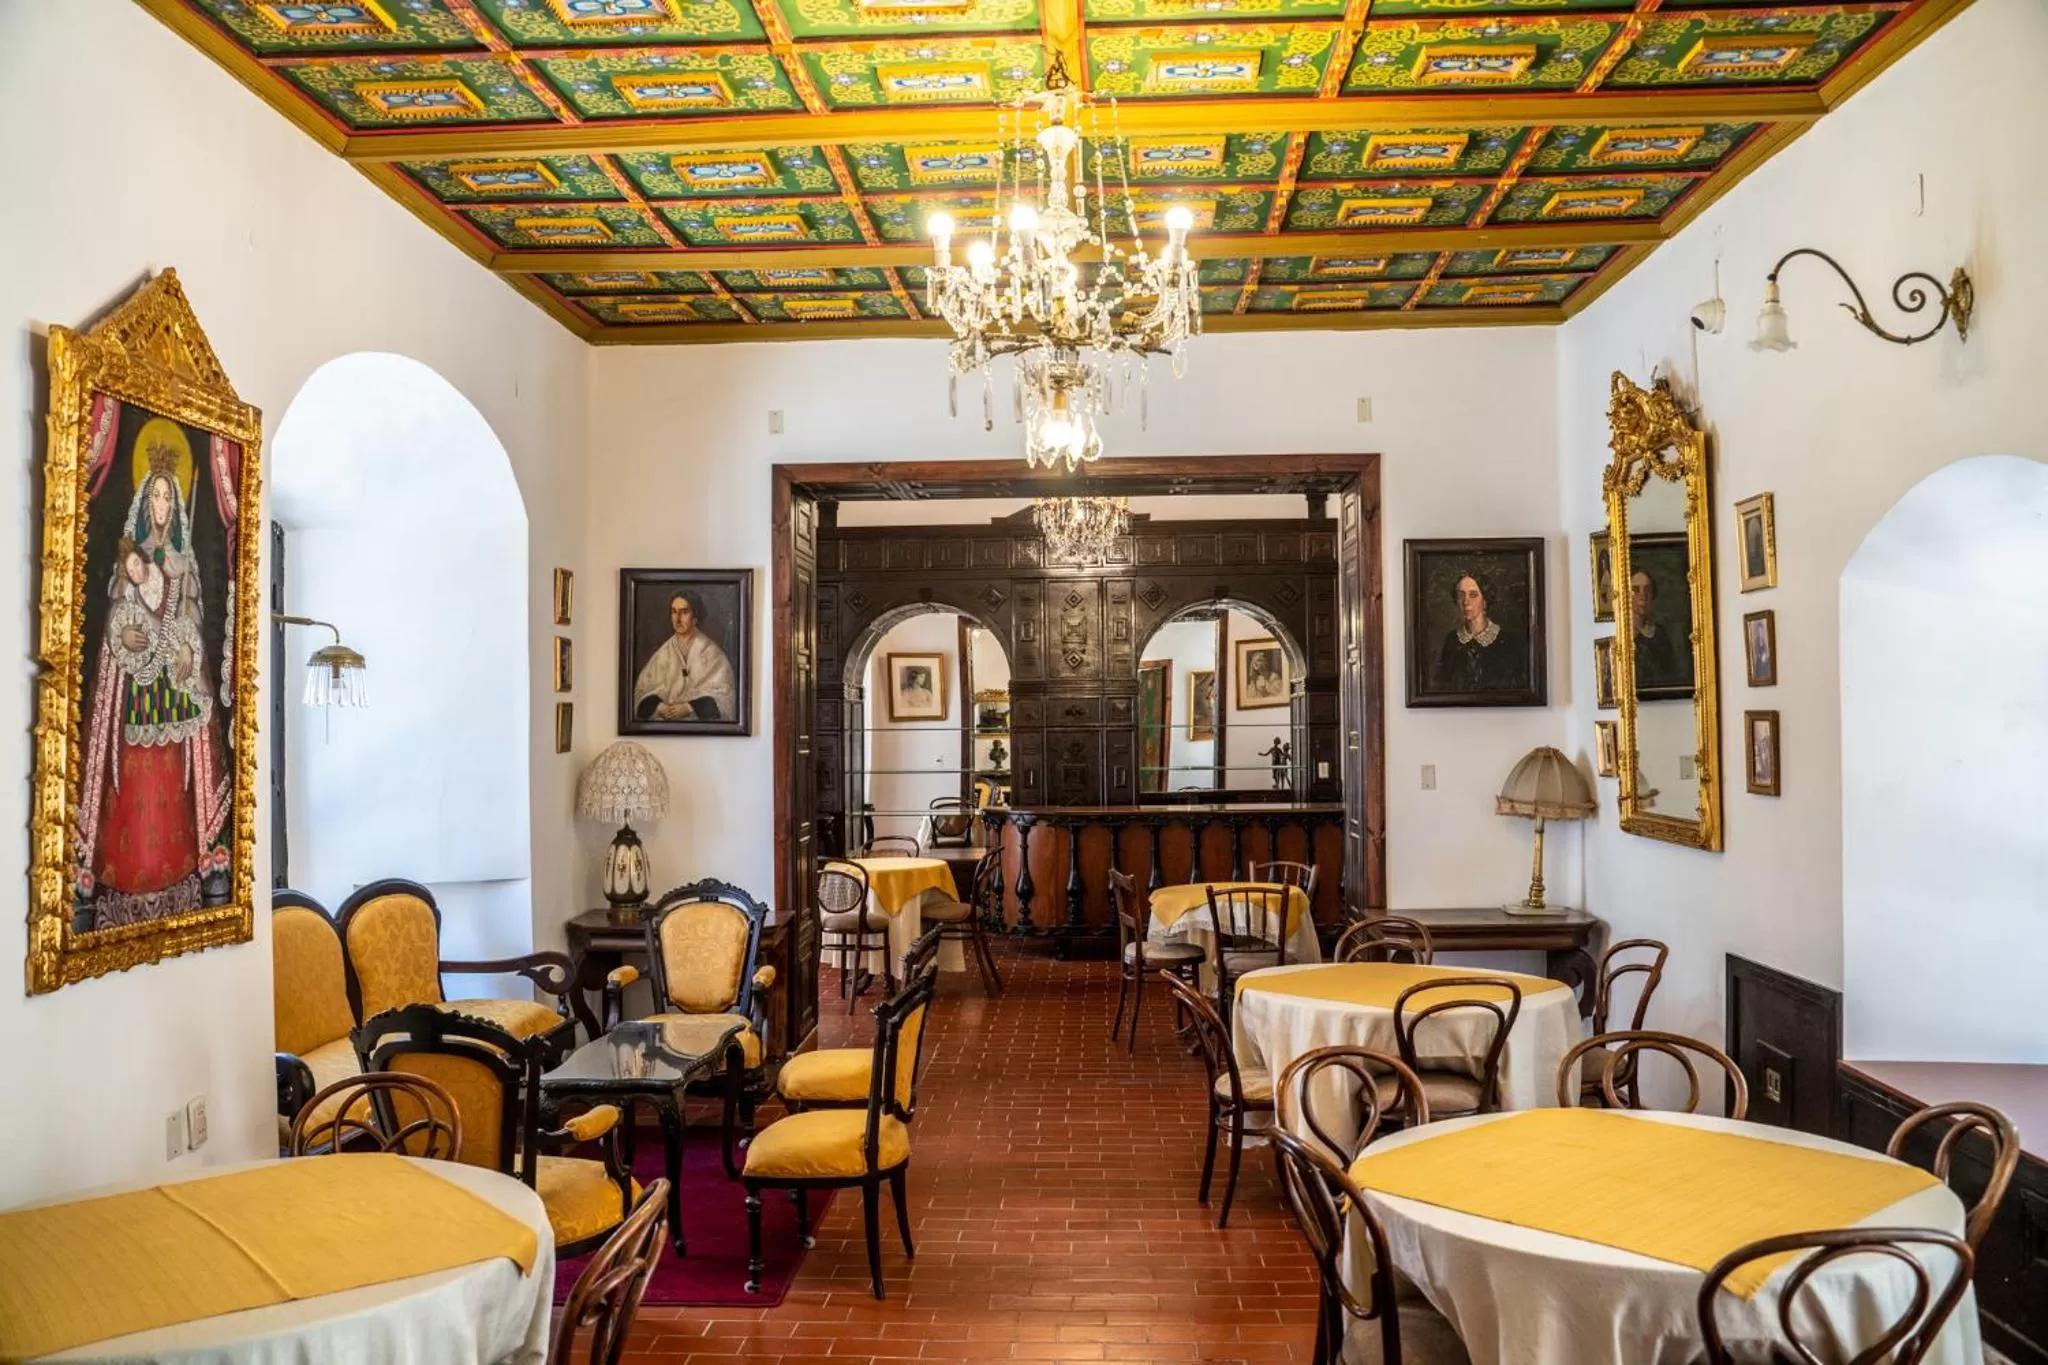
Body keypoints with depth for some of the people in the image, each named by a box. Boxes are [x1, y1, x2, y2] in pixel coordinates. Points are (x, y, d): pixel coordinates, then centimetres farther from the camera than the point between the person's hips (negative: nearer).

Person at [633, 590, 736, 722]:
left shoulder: (710, 651, 2)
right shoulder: (664, 651, 12)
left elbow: (721, 693, -5)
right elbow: (643, 688, 8)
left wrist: (689, 707, -17)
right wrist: (659, 706, -12)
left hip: (699, 719, -2)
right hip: (664, 719, 2)